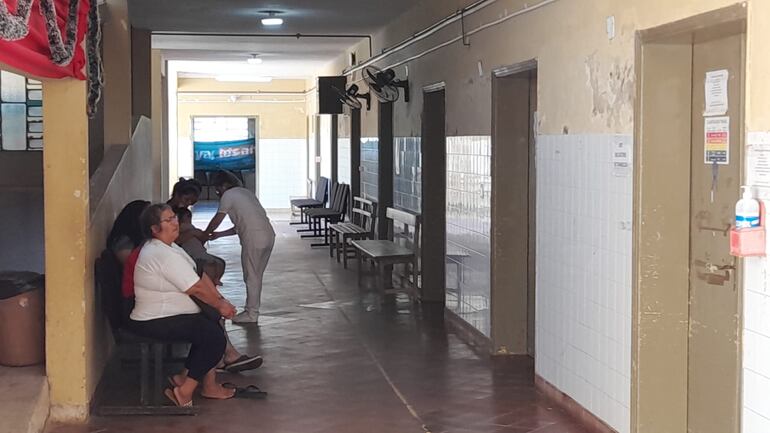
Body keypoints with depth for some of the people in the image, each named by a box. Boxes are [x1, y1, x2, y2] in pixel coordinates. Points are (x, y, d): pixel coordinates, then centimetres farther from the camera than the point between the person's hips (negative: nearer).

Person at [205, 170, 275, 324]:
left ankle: (251, 314, 6)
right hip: (268, 236, 8)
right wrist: (219, 235, 28)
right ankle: (252, 308, 24)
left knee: (251, 277, 1)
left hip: (254, 239, -8)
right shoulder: (246, 192, 24)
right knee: (256, 276, 16)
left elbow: (216, 221, 8)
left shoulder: (228, 195, 0)